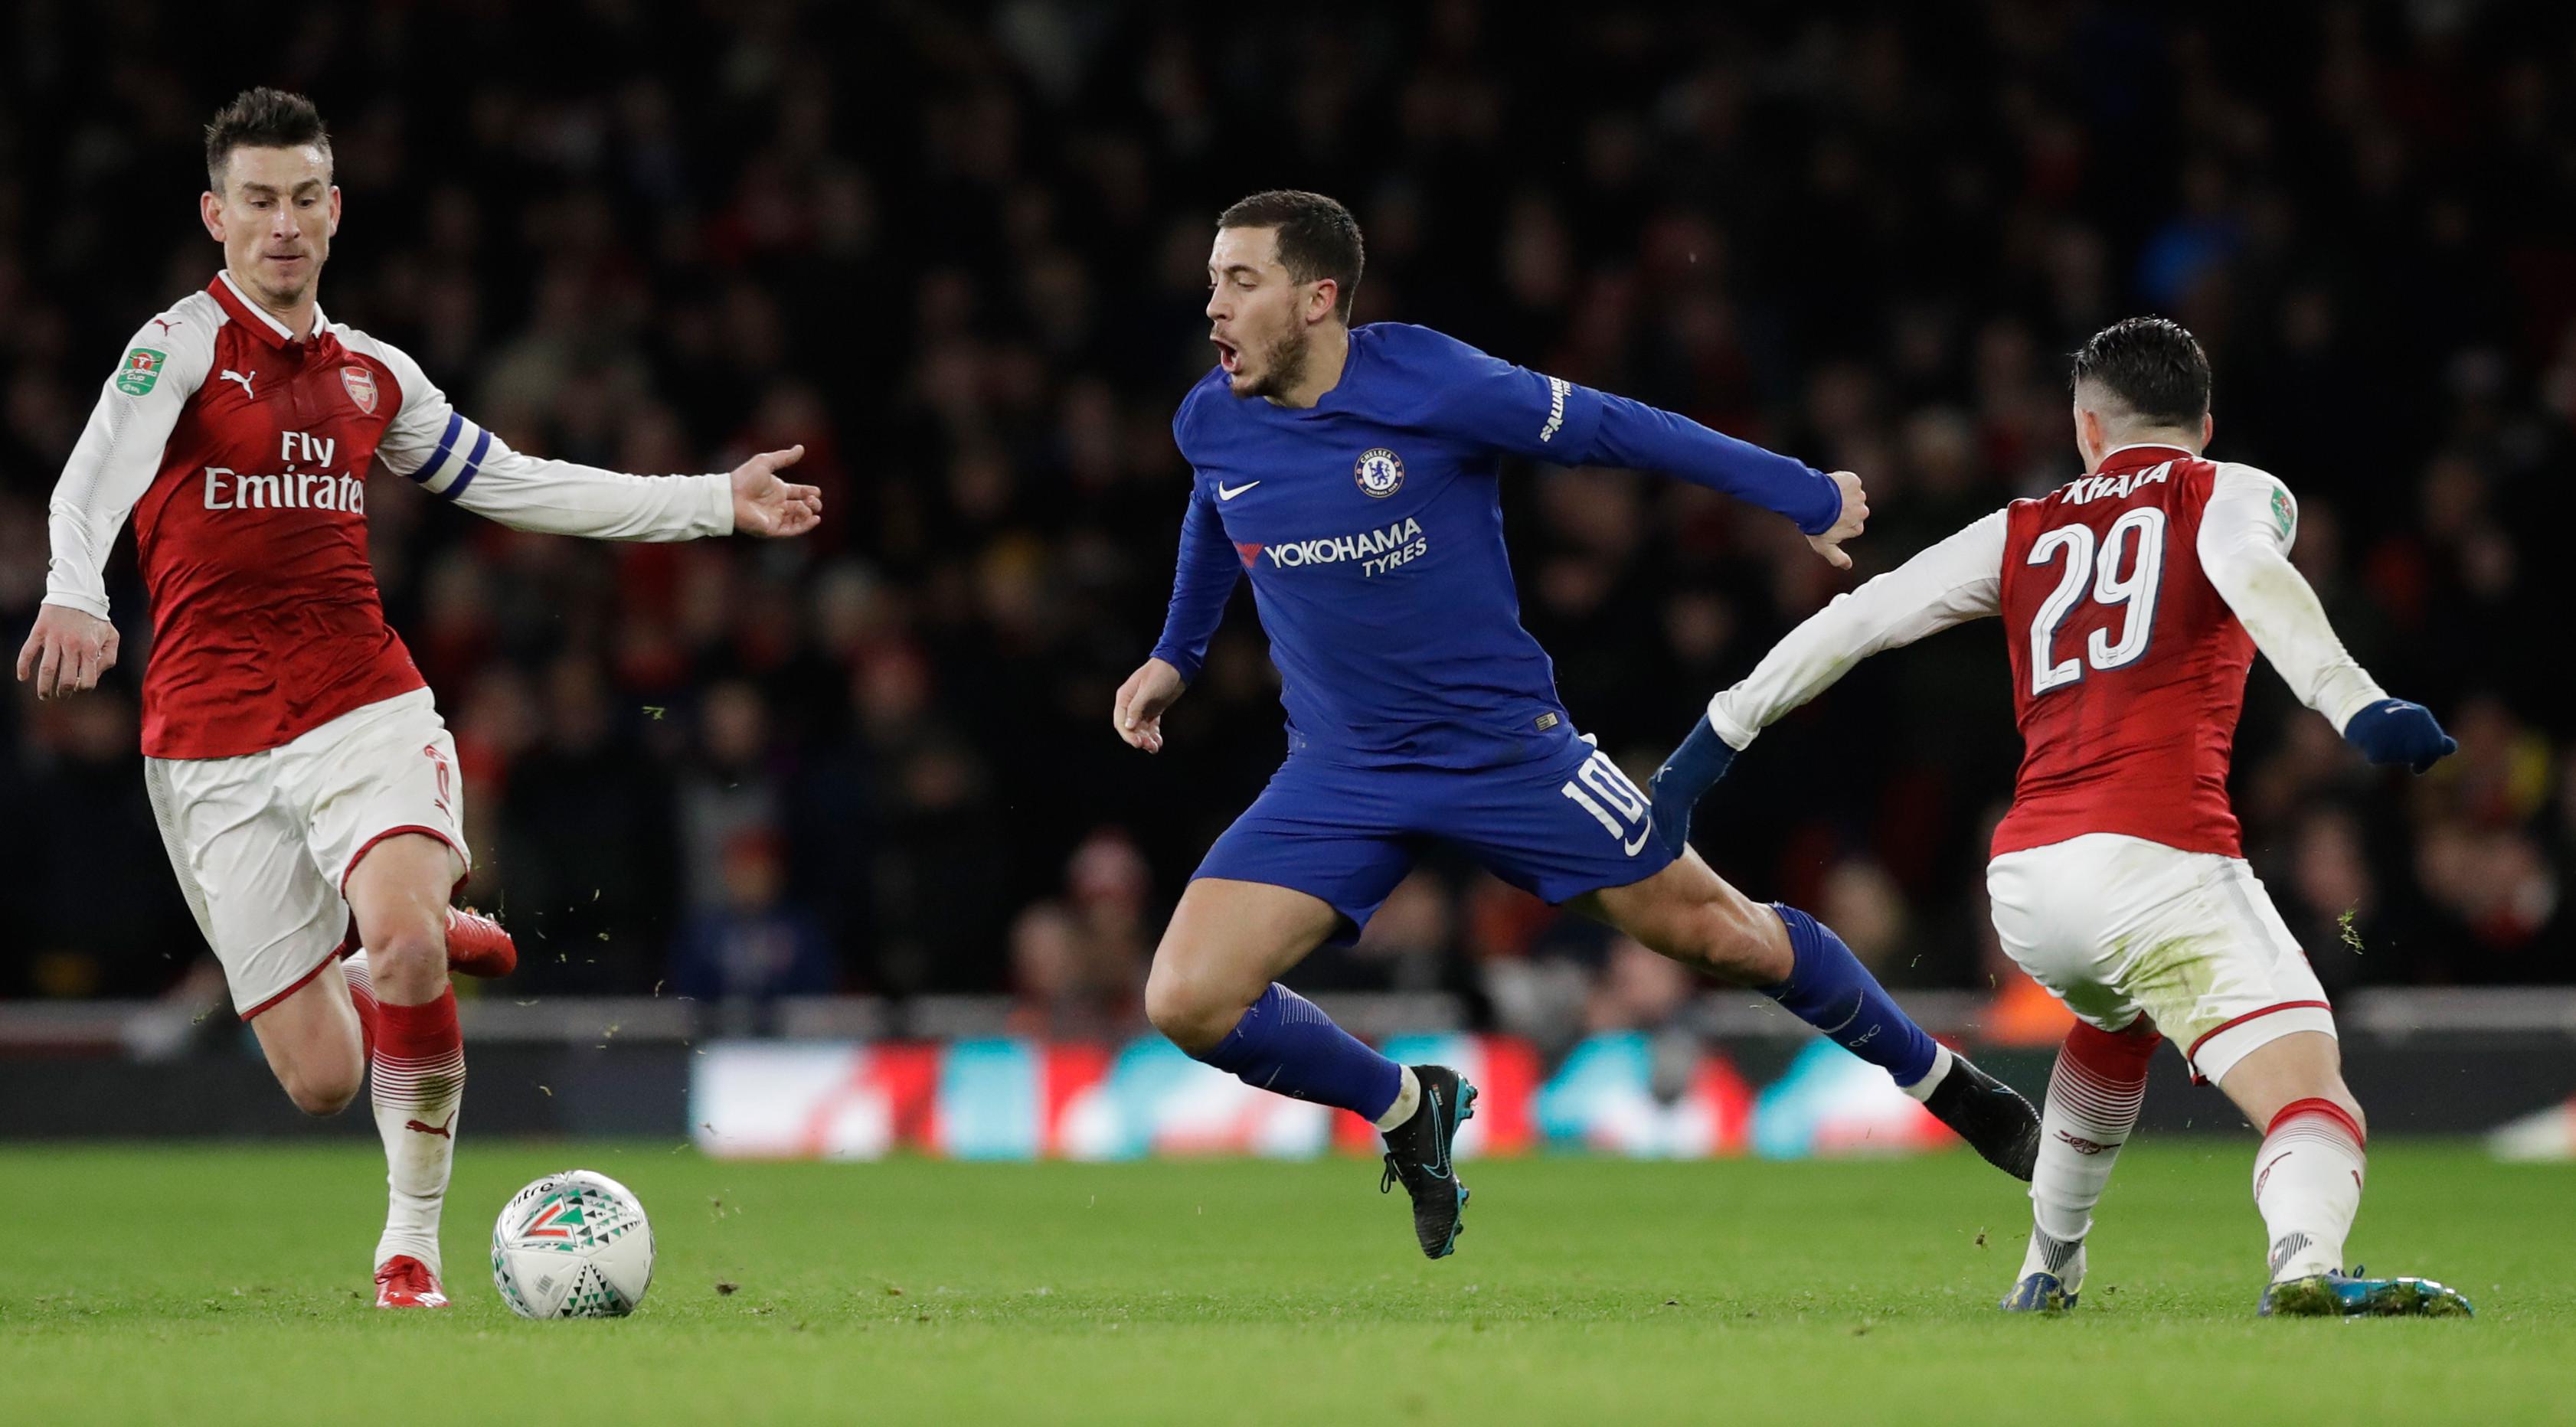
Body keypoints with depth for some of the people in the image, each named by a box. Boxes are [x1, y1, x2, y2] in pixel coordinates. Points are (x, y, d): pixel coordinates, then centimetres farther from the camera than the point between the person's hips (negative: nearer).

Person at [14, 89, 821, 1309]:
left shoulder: (370, 374, 13)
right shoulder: (182, 344, -4)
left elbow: (516, 484, 23)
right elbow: (99, 475, -23)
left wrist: (717, 503, 21)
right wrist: (74, 594, -44)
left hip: (364, 710, 3)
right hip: (213, 745, -3)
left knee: (403, 941, -29)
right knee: (319, 1080, -5)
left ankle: (412, 1247, -11)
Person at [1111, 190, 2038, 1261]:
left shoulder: (1435, 386, -20)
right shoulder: (1210, 426, -5)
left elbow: (1617, 430, -9)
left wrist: (1806, 498, -2)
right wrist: (1176, 654, 29)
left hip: (1505, 747, -3)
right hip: (1339, 772, 3)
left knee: (1726, 939, 2)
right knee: (1186, 1001, -14)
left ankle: (1941, 1083, 26)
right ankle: (1406, 1110, 11)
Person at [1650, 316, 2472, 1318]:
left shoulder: (2024, 534, 24)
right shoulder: (2234, 494, 13)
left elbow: (1854, 620, 20)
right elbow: (2253, 577, -11)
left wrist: (1721, 732, 28)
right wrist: (2355, 705, -25)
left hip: (2023, 883, 5)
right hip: (2158, 852, -5)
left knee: (2115, 1014, 39)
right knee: (2312, 1105, -13)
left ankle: (2049, 1265, 40)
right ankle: (2305, 1257, -45)